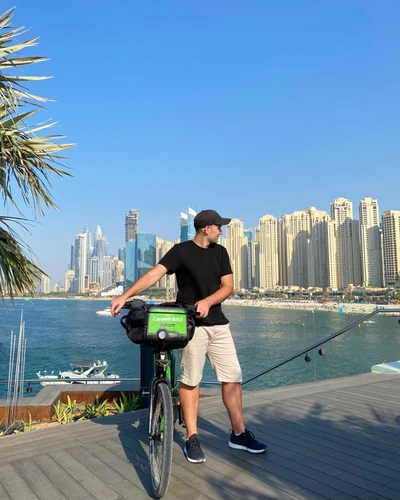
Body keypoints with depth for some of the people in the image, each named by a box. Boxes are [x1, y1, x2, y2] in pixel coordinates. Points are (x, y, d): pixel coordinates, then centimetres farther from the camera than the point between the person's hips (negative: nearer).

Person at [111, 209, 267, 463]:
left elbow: (228, 285, 3)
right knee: (190, 380, 1)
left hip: (218, 323, 5)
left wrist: (207, 301, -16)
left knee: (233, 377, 7)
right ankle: (193, 439, 15)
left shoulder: (220, 252, 9)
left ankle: (239, 433, 22)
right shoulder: (181, 251, -7)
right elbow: (155, 273, -19)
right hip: (191, 324, -5)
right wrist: (125, 295, -31)